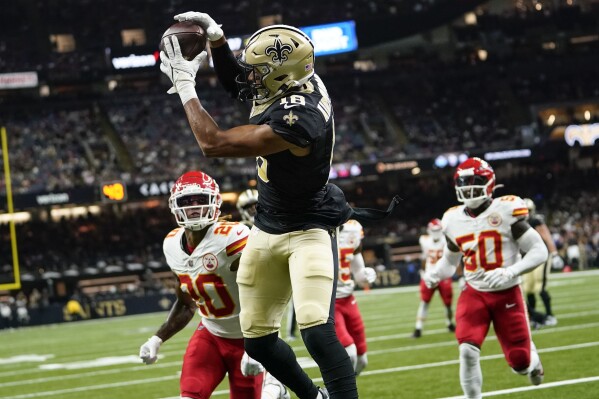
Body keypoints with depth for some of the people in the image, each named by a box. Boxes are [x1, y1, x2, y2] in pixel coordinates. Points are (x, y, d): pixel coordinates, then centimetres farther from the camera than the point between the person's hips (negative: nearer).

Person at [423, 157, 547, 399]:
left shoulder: (506, 211, -13)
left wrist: (510, 272, -25)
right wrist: (434, 275, -4)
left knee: (519, 364, 2)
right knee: (468, 351, -20)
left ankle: (531, 359, 40)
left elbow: (539, 251, -11)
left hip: (507, 294, -2)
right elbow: (450, 259, 18)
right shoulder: (454, 220, 1)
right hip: (474, 294, 3)